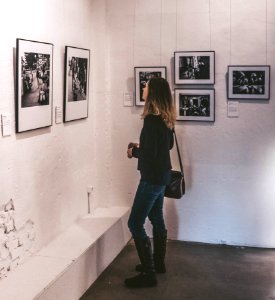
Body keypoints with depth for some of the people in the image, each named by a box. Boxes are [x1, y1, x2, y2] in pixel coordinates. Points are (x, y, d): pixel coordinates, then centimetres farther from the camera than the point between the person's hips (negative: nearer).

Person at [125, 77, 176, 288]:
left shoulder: (151, 119, -22)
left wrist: (134, 152, -4)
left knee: (135, 224, -4)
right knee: (157, 219, 20)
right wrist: (141, 147, 13)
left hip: (152, 177, -10)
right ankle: (158, 263, 34)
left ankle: (148, 274, 1)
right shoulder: (166, 117, 6)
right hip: (162, 175, 10)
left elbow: (149, 153, -23)